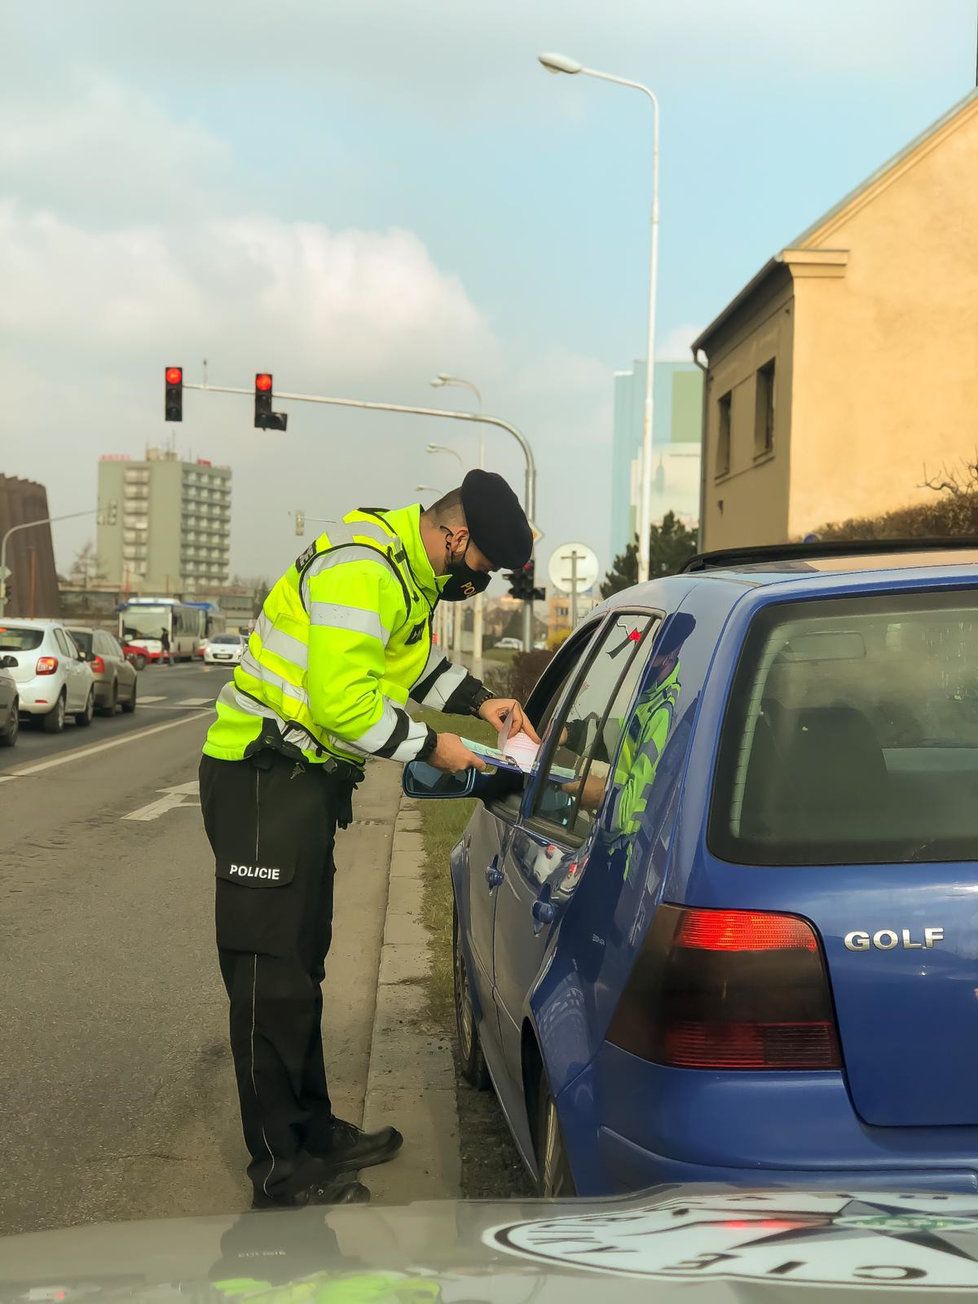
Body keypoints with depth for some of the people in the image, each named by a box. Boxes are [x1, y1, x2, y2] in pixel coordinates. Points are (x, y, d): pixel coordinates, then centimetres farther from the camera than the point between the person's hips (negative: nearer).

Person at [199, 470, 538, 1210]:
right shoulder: (359, 569, -22)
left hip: (308, 779, 11)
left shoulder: (410, 572, 10)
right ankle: (281, 1173, 3)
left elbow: (418, 659, 27)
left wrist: (478, 702, 12)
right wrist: (431, 747, -16)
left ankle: (313, 1133, 29)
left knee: (301, 965, 17)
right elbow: (341, 703, -28)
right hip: (263, 780, -11)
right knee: (273, 979, -5)